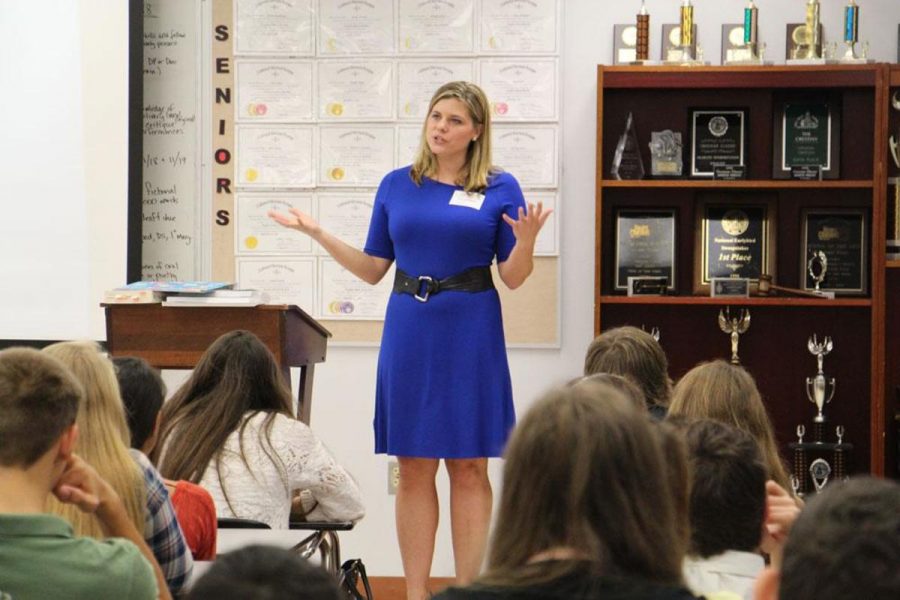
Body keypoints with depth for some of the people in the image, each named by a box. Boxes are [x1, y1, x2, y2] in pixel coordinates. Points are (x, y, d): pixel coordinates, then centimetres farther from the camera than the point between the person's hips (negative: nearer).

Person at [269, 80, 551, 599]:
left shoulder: (500, 189, 0)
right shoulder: (397, 186, 8)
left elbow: (514, 277, -1)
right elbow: (373, 269, 11)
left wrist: (526, 240, -20)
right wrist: (317, 233, 2)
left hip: (471, 334, -2)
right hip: (409, 333, 2)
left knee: (470, 469, 2)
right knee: (414, 469, 5)